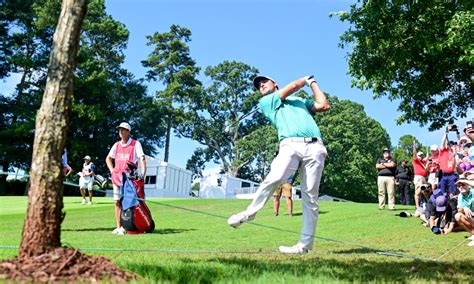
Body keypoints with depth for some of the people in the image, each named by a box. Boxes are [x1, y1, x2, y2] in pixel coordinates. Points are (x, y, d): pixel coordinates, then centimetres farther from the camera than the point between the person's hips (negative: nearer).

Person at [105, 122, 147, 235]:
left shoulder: (135, 144, -4)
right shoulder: (117, 145, 12)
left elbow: (142, 158, -12)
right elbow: (108, 158, 25)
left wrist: (143, 173, -23)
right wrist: (111, 170, 10)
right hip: (117, 177, 6)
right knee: (117, 202, 6)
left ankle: (125, 226, -3)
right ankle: (118, 226, 12)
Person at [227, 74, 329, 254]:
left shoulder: (302, 101, 33)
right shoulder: (265, 102, 20)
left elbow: (324, 105, 19)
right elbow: (293, 86, 12)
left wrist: (312, 83, 29)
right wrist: (306, 79, 31)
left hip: (315, 147, 3)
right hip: (290, 145, -2)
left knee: (310, 197, -5)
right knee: (275, 179, -30)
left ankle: (305, 244, -3)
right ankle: (250, 212, -10)